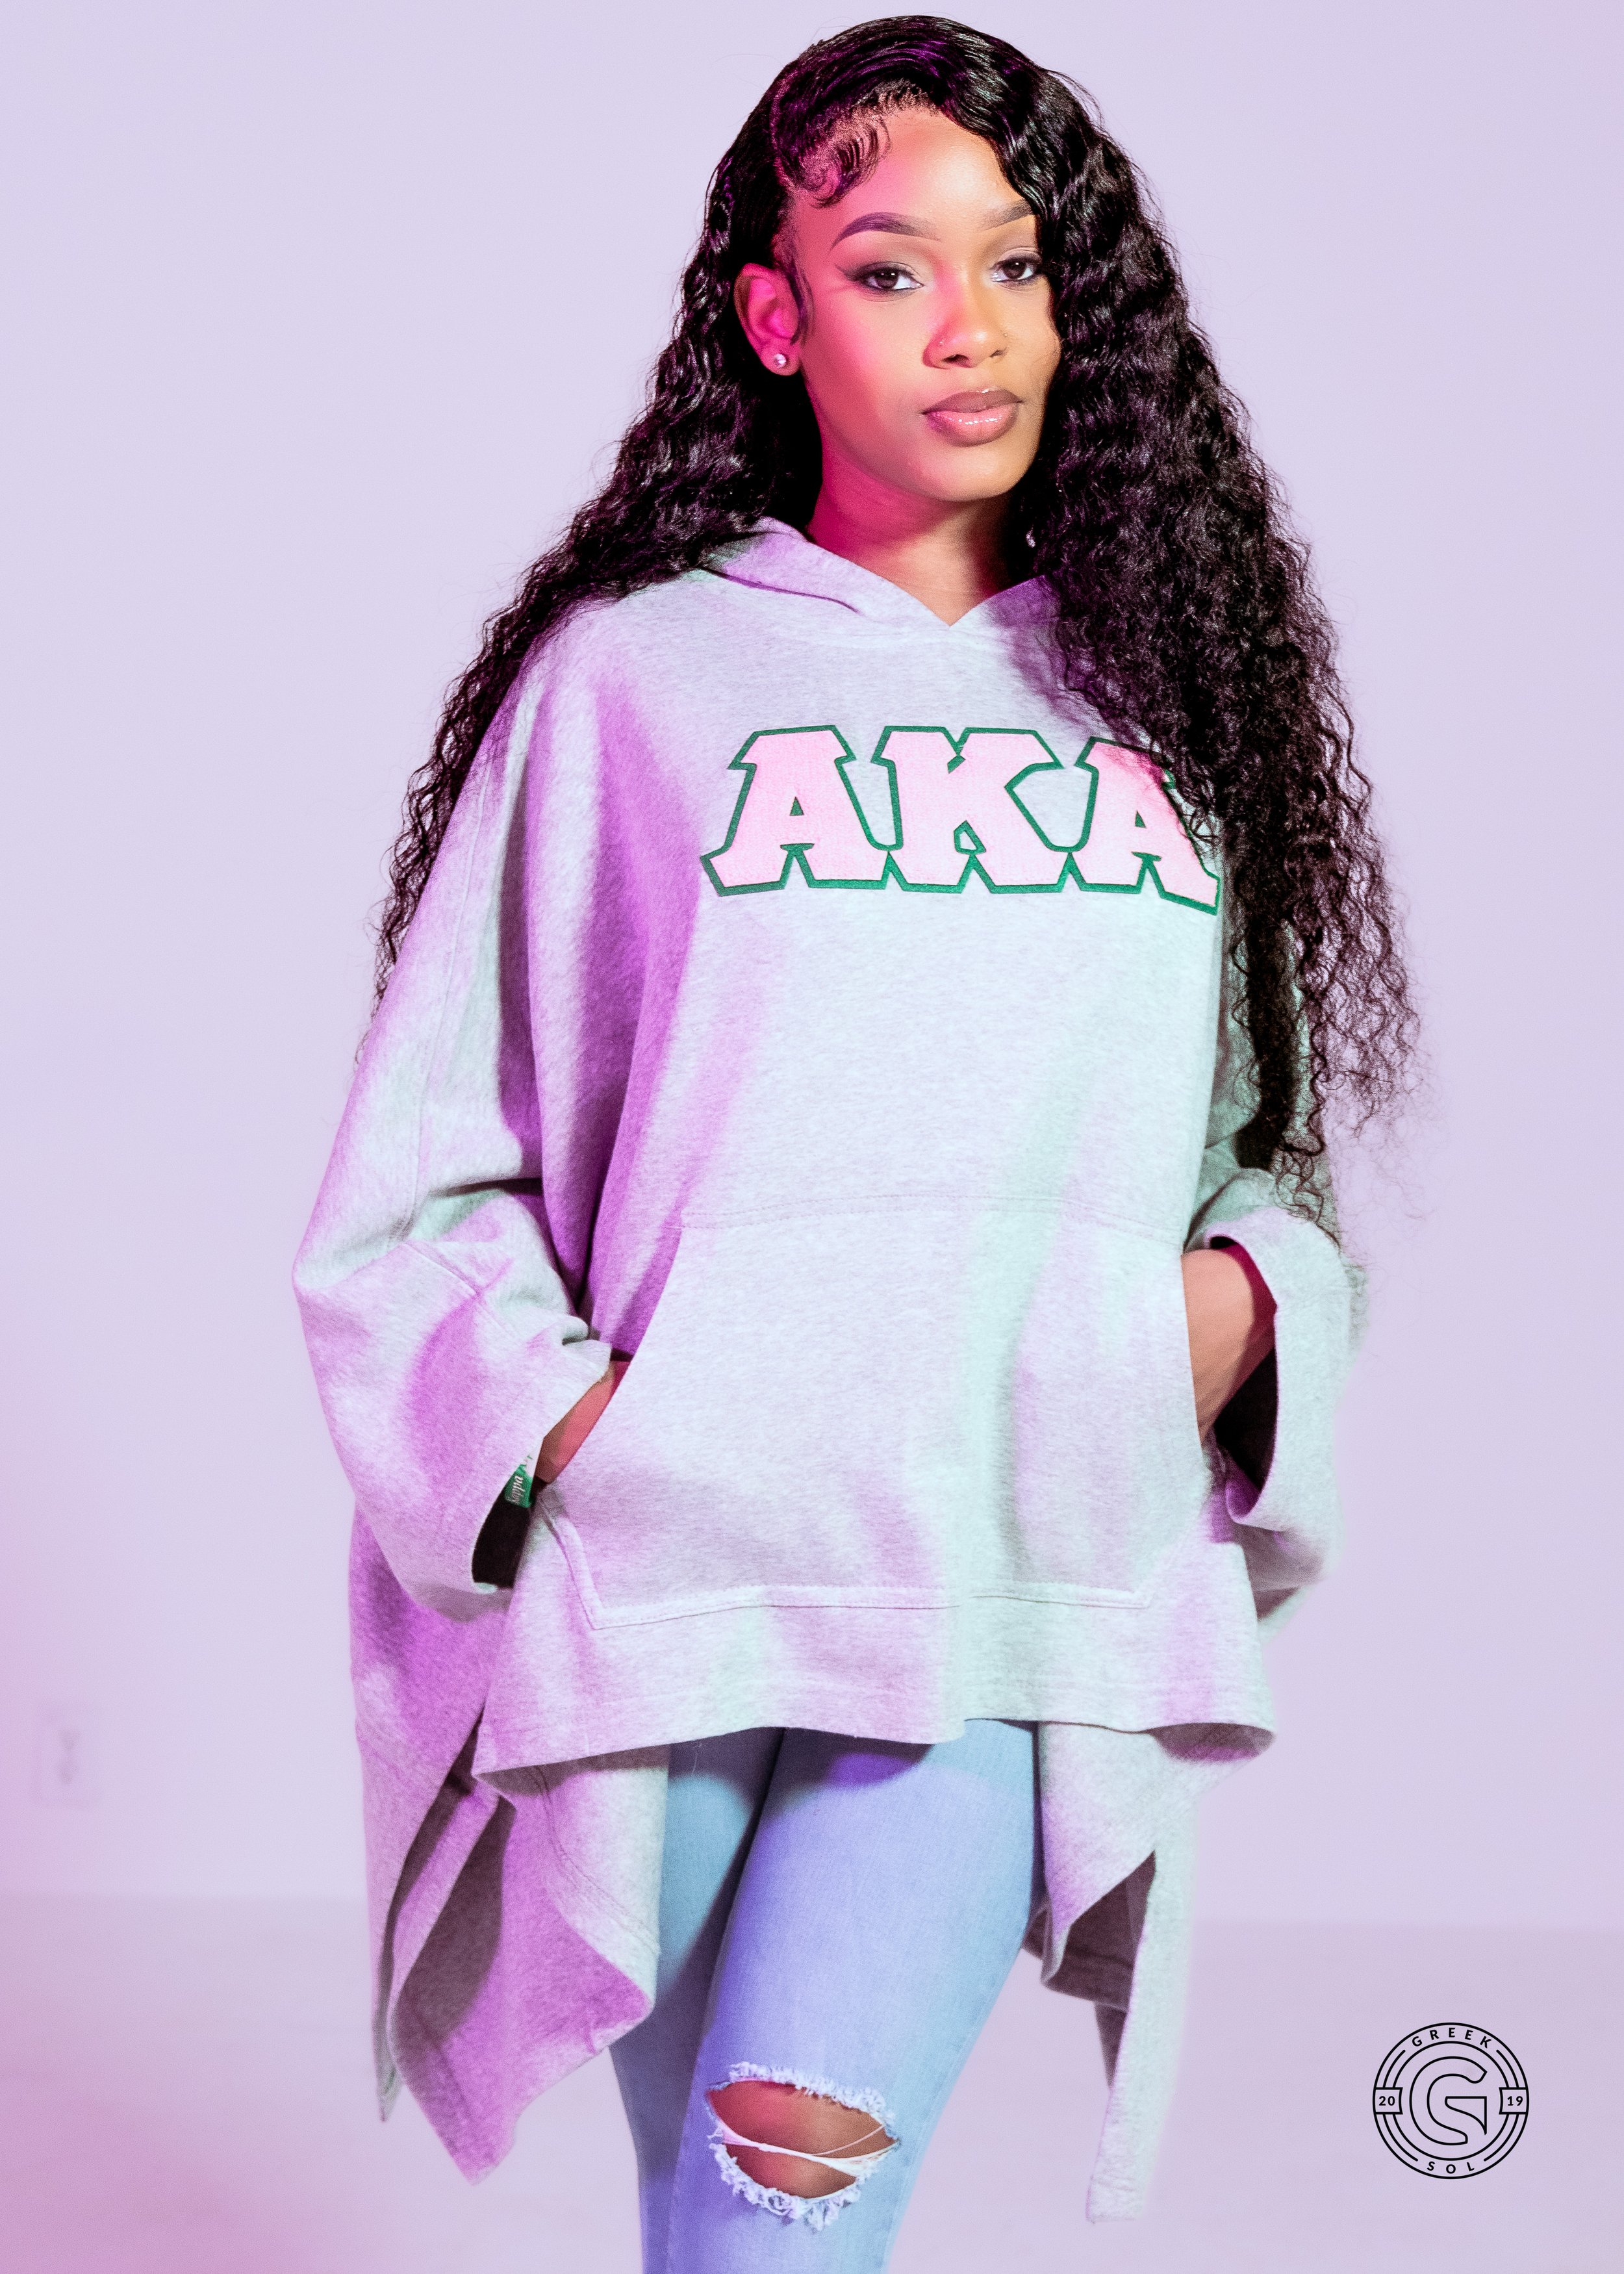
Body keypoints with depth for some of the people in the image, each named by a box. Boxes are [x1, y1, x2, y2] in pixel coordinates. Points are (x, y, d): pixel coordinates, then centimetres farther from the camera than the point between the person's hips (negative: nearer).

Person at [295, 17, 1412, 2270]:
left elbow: (1282, 1132, 23)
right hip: (667, 1570, 0)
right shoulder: (630, 674, 6)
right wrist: (562, 1418, -9)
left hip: (1018, 1588, 1)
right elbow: (421, 1180, 6)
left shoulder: (1170, 684, 14)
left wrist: (1248, 1288, 2)